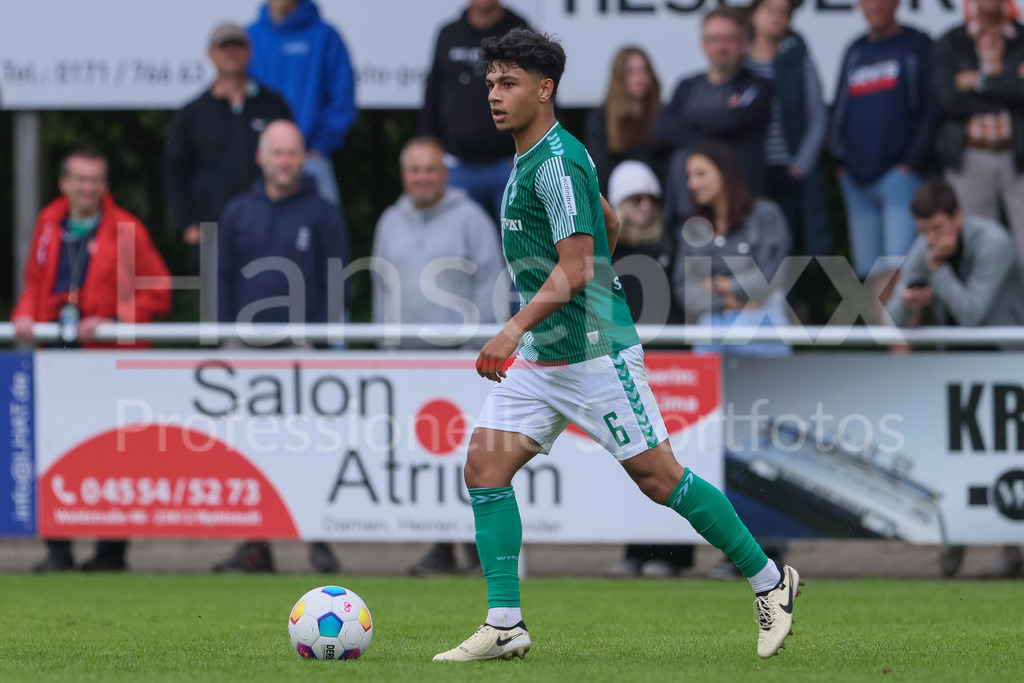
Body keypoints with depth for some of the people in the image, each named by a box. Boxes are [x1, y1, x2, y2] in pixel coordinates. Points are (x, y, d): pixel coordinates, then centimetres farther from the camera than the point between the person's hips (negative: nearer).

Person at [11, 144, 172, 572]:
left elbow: (157, 292, -2)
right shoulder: (49, 225, 13)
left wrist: (113, 321, -12)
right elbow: (35, 282, 24)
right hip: (56, 354, 4)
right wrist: (25, 316, 4)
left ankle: (111, 549, 6)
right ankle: (58, 548, 8)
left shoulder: (126, 230, -1)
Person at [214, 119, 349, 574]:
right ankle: (255, 545, 4)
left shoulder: (322, 215, 4)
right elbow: (223, 279, 13)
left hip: (303, 347, -3)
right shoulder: (237, 213, 12)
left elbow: (337, 285, 3)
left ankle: (319, 539, -1)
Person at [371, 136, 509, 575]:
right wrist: (384, 346, 13)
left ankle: (480, 543, -5)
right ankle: (441, 546, 3)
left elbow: (492, 286, -1)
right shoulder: (391, 223, 18)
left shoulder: (469, 218, 2)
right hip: (405, 354, 5)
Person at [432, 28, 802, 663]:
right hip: (539, 355, 10)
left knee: (659, 477, -3)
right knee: (484, 465, -3)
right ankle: (505, 625, -3)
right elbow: (610, 224, 26)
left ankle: (769, 581, 12)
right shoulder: (532, 157, 13)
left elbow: (574, 269, -25)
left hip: (593, 350, -10)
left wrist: (514, 330, -36)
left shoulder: (559, 163, -17)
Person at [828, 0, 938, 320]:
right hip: (857, 179, 6)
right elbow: (839, 110, 22)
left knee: (898, 267, -17)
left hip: (899, 173, -6)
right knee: (870, 270, 4)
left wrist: (912, 162, -11)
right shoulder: (855, 52, 19)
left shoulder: (917, 47, 3)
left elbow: (931, 110, -4)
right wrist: (840, 157, 7)